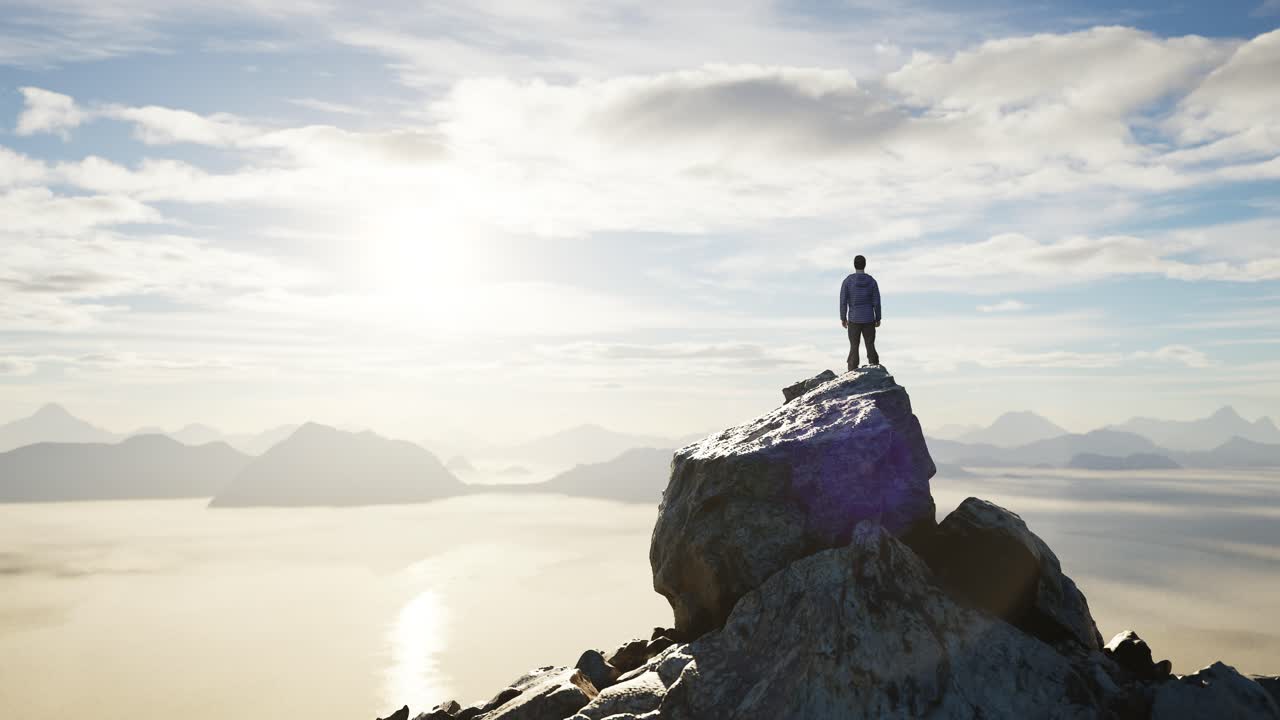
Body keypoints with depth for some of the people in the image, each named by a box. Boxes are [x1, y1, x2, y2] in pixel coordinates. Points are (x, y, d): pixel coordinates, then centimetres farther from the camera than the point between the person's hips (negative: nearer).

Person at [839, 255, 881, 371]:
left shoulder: (847, 281, -8)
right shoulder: (872, 281, -4)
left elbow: (843, 301, -8)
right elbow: (876, 302, -3)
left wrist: (843, 318, 3)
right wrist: (878, 319, 8)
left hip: (854, 319, -1)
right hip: (869, 320, 1)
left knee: (854, 347, 6)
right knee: (870, 347, 10)